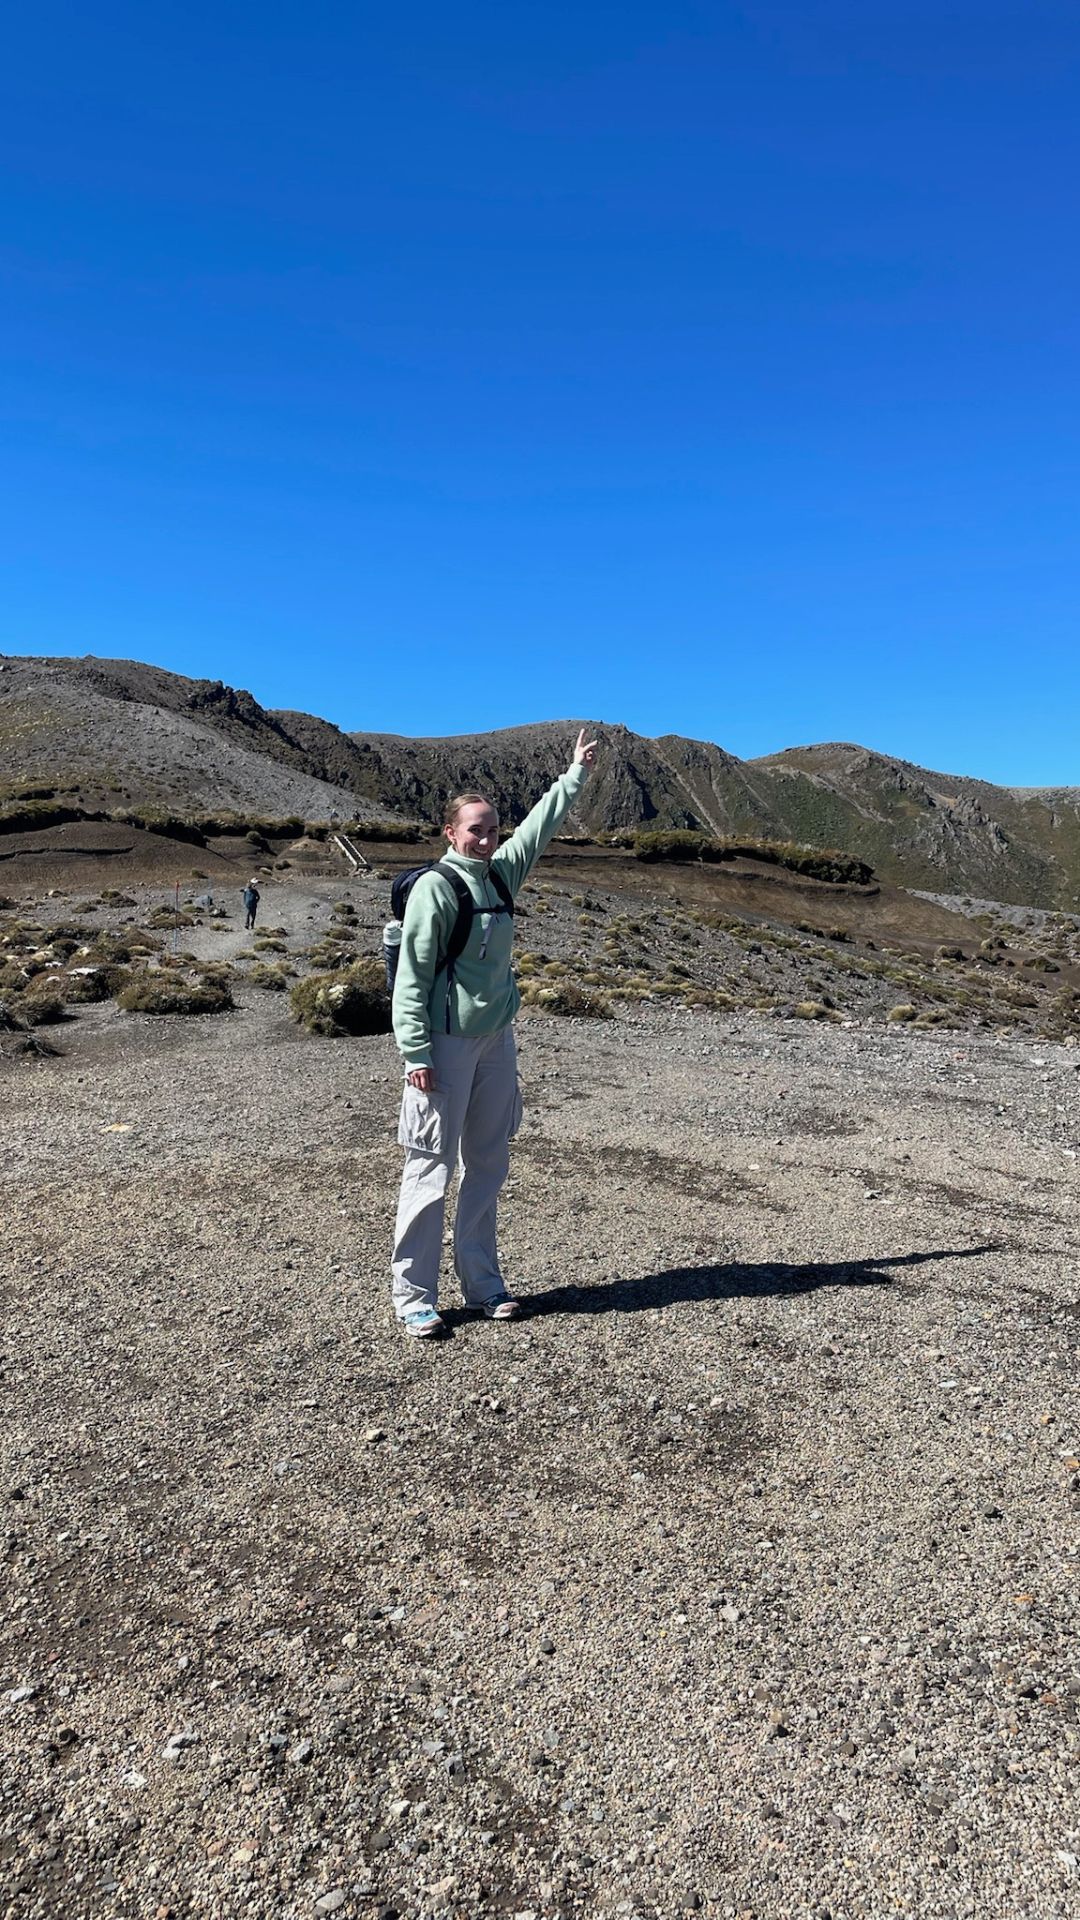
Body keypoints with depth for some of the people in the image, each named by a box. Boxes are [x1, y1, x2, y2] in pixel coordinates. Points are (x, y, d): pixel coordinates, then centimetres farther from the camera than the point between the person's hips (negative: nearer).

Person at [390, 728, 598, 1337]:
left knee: (488, 1165, 13)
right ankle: (414, 1294, 10)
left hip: (497, 1041, 8)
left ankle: (481, 1281, 26)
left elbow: (541, 824, 24)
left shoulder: (502, 873, 9)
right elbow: (412, 975, -13)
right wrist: (415, 1052, -18)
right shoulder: (435, 887, -12)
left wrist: (577, 772, 33)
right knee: (432, 1170, -1)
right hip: (447, 1045, -7)